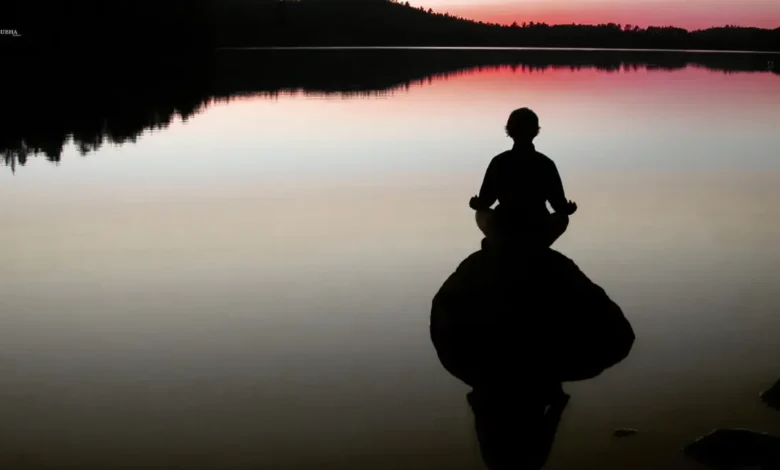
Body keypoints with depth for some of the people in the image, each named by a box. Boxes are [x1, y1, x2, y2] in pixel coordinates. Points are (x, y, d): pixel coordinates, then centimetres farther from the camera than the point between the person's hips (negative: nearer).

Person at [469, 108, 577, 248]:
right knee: (563, 217, 31)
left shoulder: (499, 161, -5)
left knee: (481, 213, 31)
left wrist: (476, 204, 24)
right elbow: (560, 205, -1)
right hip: (538, 234, 0)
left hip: (504, 232, 0)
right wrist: (569, 208, 24)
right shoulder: (546, 163, -4)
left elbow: (484, 203, -1)